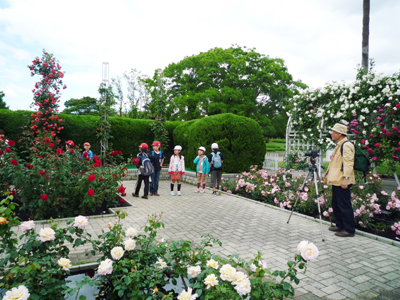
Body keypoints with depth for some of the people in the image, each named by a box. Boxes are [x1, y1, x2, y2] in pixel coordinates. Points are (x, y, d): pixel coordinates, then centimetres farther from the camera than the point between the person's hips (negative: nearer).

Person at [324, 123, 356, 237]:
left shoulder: (346, 145, -13)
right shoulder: (339, 145, 19)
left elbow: (348, 163, -21)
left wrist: (345, 178, -27)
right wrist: (328, 176, 27)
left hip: (342, 182, -11)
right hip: (336, 180, 11)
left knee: (344, 206, -5)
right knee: (336, 205, 16)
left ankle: (349, 230, 4)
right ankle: (340, 226, 27)